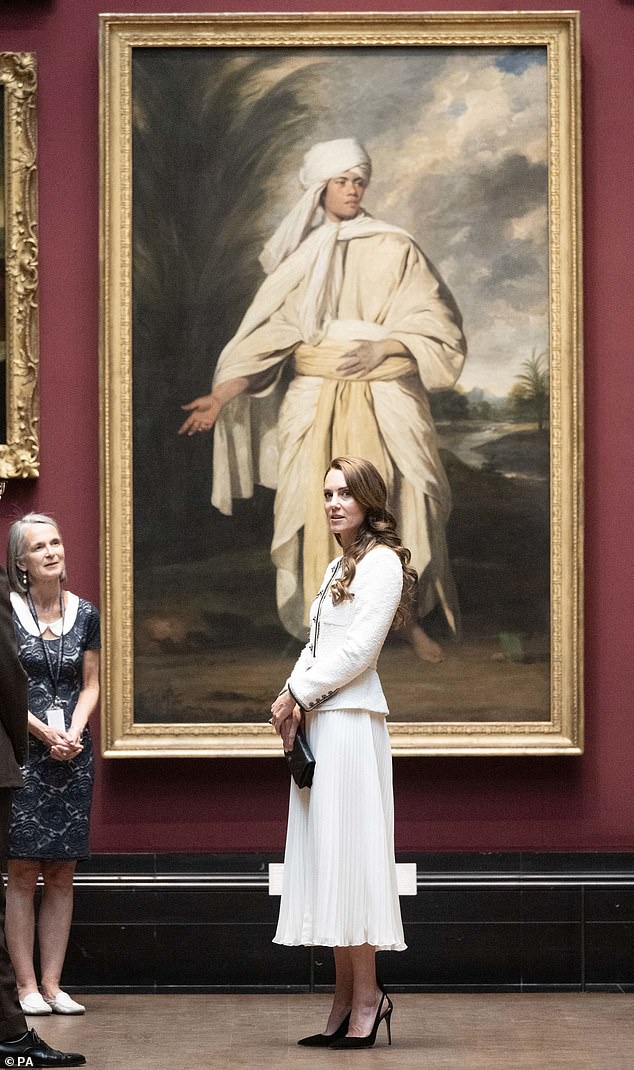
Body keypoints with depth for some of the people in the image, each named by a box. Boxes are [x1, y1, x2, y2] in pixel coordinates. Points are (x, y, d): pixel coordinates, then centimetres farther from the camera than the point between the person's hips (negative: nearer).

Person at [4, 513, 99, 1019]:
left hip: (73, 754, 4)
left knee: (63, 874, 3)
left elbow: (91, 684, 12)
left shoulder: (84, 613, 9)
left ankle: (51, 984, 7)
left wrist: (74, 731, -5)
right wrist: (45, 733, -12)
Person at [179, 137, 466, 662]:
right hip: (317, 402, 2)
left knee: (398, 506, -3)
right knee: (323, 513, -4)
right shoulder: (300, 257, 8)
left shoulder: (394, 248, 1)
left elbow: (437, 323, -2)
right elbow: (267, 337, 4)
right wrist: (221, 396, -6)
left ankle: (411, 618, 13)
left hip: (386, 399, -2)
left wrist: (382, 347, -17)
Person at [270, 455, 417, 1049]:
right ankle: (346, 1000, 8)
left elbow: (358, 649, -14)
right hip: (317, 720, 9)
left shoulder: (381, 562, -7)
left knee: (346, 854, -9)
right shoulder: (339, 567, 20)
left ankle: (366, 994, -5)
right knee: (325, 854, 6)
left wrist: (297, 694, -8)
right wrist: (292, 699, 0)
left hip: (350, 719, -9)